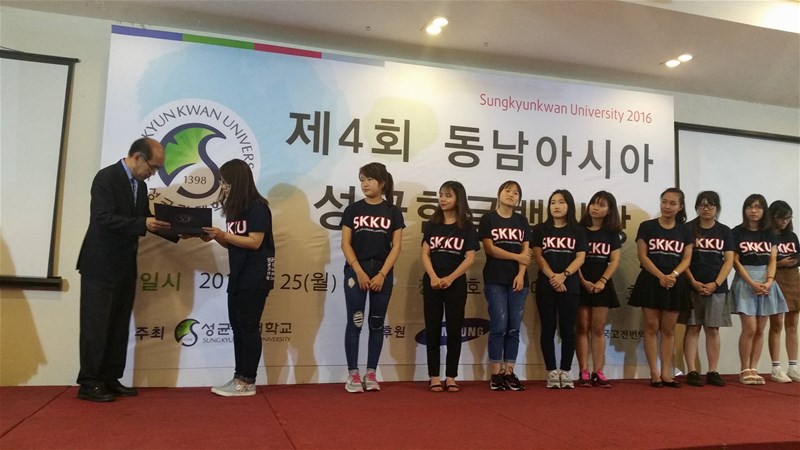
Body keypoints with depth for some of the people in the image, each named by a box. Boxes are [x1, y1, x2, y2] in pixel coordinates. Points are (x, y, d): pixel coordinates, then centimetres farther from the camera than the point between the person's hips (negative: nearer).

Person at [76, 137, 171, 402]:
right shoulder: (106, 178, -14)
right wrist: (143, 223, -32)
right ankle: (89, 383, 7)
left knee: (119, 325, 10)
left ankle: (111, 379, 18)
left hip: (124, 267, 8)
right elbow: (104, 218, -24)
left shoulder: (140, 185, 10)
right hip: (101, 266, -8)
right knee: (96, 325, -2)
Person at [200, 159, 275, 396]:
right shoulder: (234, 207, 13)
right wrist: (215, 237, -5)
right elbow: (232, 243, 13)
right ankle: (239, 377, 18)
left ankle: (248, 382, 3)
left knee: (248, 326, -5)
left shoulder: (257, 207, -12)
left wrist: (223, 235, -20)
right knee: (237, 325, 10)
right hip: (238, 274, 9)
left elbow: (254, 242, -18)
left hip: (256, 275, -9)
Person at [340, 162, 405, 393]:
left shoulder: (393, 212, 2)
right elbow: (346, 244, 0)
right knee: (355, 322, -2)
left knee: (376, 323, 6)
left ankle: (371, 373, 14)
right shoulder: (352, 210, 3)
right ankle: (353, 374, 4)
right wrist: (359, 271, -11)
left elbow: (396, 247, 0)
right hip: (356, 271, 0)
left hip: (382, 273, 1)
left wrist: (382, 274, -10)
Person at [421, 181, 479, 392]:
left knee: (454, 329, 3)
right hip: (432, 283, 2)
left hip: (456, 283, -1)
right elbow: (425, 254, 2)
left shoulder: (467, 227, 1)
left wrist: (450, 278, -15)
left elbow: (470, 258, -4)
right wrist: (433, 277, -14)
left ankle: (451, 377, 11)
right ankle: (434, 377, 10)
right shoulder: (432, 224, 7)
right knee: (433, 329, 3)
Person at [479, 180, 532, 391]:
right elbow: (490, 249, -5)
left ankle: (509, 373, 9)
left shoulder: (522, 221, 14)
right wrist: (517, 256, -4)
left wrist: (521, 274, -9)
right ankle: (496, 374, 0)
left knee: (514, 327, 3)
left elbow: (526, 251, 6)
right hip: (495, 280, -3)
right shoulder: (488, 219, 4)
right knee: (499, 326, -7)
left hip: (518, 280, 4)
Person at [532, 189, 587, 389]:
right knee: (548, 329, 2)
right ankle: (552, 372, 8)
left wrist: (563, 275, -15)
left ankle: (565, 371, 11)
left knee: (568, 329, 2)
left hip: (570, 285, 1)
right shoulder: (541, 229, 6)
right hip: (546, 285, 0)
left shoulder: (577, 230, 8)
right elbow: (538, 256, -1)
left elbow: (580, 258, 0)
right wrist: (552, 277, -15)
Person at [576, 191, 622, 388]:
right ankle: (583, 372, 2)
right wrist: (583, 281, -13)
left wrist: (602, 281, -11)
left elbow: (615, 260, 2)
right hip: (581, 284, -2)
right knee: (582, 328, 0)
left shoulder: (612, 233, 9)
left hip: (602, 284, 2)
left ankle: (598, 372, 8)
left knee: (598, 329, 5)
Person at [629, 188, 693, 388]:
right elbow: (642, 256, -5)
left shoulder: (684, 231, 8)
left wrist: (673, 275, -16)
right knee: (651, 327, 0)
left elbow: (687, 258, 3)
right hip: (650, 282, -2)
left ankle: (666, 373, 13)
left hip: (675, 284, 3)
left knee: (668, 329, 7)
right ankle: (654, 373, 5)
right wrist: (661, 276, -16)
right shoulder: (647, 226, 0)